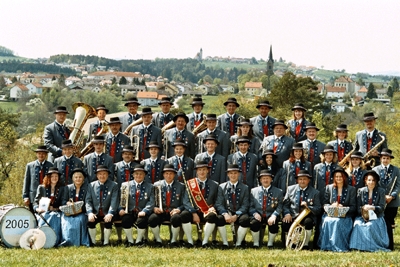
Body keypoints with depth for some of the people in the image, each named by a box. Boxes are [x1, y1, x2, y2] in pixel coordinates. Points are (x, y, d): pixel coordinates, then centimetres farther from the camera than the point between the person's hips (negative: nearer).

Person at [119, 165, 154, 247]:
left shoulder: (149, 187, 10)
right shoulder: (126, 185, 12)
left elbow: (151, 202, 0)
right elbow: (121, 199, 6)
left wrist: (144, 211, -17)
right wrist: (121, 209, -14)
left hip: (142, 213, -1)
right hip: (129, 212, 1)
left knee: (142, 221, -33)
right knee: (125, 220, -31)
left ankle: (139, 240, -5)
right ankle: (130, 241, -6)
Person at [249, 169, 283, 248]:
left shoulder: (278, 192, 9)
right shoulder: (253, 191, 12)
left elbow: (280, 207, -1)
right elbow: (250, 206, 8)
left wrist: (274, 215, -19)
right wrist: (255, 213, -13)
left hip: (271, 216, -1)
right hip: (258, 215, 1)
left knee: (274, 224, -33)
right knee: (254, 223, -33)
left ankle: (270, 243, -5)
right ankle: (256, 243, -8)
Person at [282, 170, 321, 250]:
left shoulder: (315, 192, 5)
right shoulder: (291, 189, 11)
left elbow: (318, 210, 0)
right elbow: (285, 204, 9)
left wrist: (308, 206, -19)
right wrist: (287, 213, -12)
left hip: (307, 217, -1)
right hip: (293, 216, 1)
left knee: (308, 222, -37)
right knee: (285, 223, -30)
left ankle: (306, 244, -12)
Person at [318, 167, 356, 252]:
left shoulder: (351, 189, 10)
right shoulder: (328, 188, 16)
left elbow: (353, 207, 4)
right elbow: (324, 204, 11)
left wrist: (343, 207, -16)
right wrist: (331, 206, -12)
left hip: (345, 216, -1)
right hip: (330, 214, 1)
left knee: (338, 222, -36)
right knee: (327, 221, -34)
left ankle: (339, 246, -33)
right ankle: (327, 246, -31)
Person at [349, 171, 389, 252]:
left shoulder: (381, 191, 5)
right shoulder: (361, 191, 10)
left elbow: (382, 207, -3)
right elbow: (357, 208, 6)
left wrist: (372, 207, -21)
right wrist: (363, 208, -16)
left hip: (376, 217, -2)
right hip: (363, 216, 2)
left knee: (370, 225, -34)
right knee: (357, 224, -30)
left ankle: (371, 247, -26)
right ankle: (358, 246, -28)